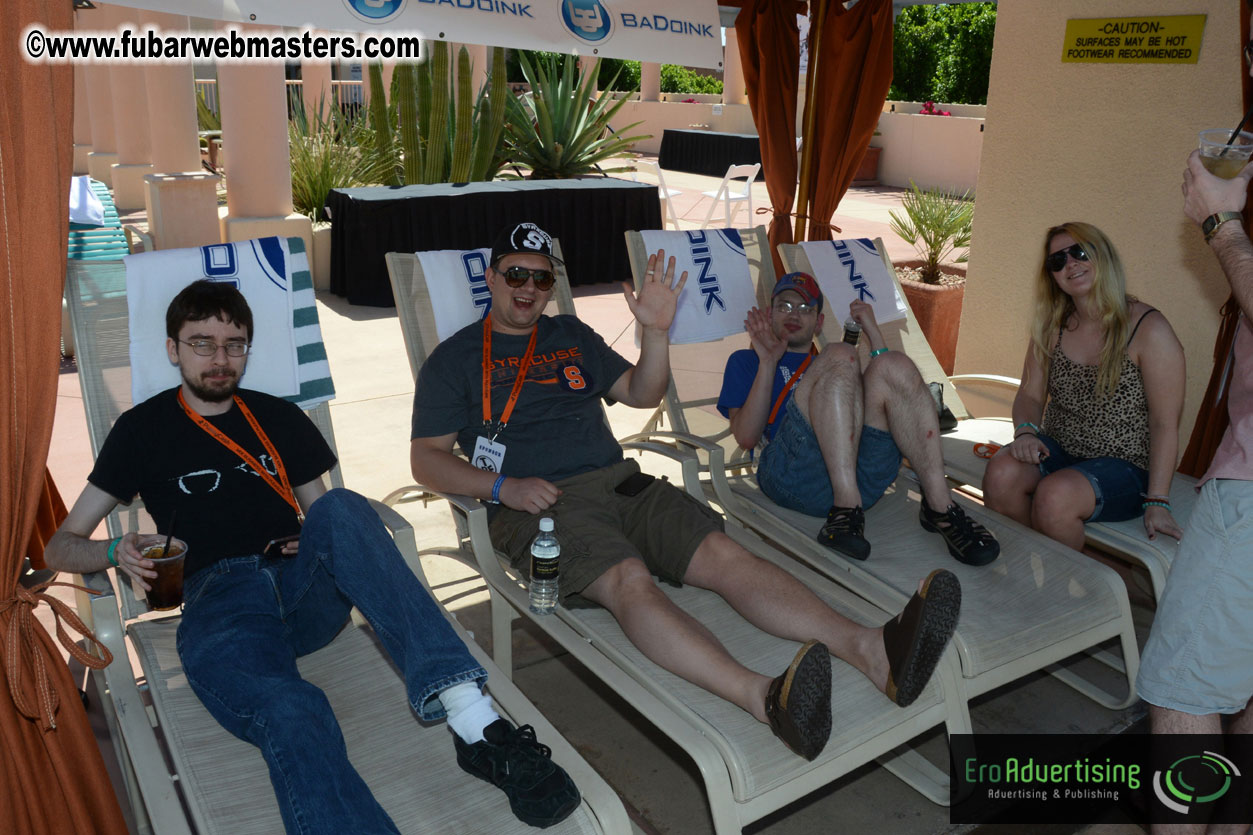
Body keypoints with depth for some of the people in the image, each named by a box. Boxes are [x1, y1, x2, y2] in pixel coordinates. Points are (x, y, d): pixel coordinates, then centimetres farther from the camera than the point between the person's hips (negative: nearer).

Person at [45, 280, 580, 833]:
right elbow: (61, 547, 15)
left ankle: (474, 721, -45)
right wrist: (117, 552, -9)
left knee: (341, 508, -34)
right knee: (293, 716, -37)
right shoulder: (144, 429, 15)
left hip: (305, 589, 2)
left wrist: (331, 547, 0)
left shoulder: (280, 419, 22)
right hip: (220, 601, -2)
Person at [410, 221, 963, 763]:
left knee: (723, 554, -21)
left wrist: (656, 332, 8)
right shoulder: (456, 359, 11)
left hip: (620, 482, 5)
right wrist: (503, 486, -12)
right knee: (629, 579, -35)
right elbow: (425, 458, 4)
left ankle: (872, 650, -39)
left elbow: (642, 394, 26)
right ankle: (764, 697, -58)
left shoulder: (572, 336, 24)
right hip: (541, 503, -5)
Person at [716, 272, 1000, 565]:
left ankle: (939, 505, -27)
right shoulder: (745, 361, 28)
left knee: (894, 365, -17)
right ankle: (847, 508, -37)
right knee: (840, 357, -23)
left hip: (863, 472, 4)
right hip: (792, 473, -3)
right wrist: (768, 362, 2)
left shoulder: (827, 363, 38)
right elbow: (746, 437, 8)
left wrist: (873, 332, 17)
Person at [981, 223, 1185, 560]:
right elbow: (1030, 394, 9)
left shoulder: (1149, 330, -11)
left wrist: (1157, 502, -15)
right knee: (1001, 473, -28)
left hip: (1124, 465, -4)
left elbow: (1165, 424, -11)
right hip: (1056, 452, 5)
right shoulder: (1052, 327, 7)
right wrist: (1025, 430, -15)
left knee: (1056, 494, -34)